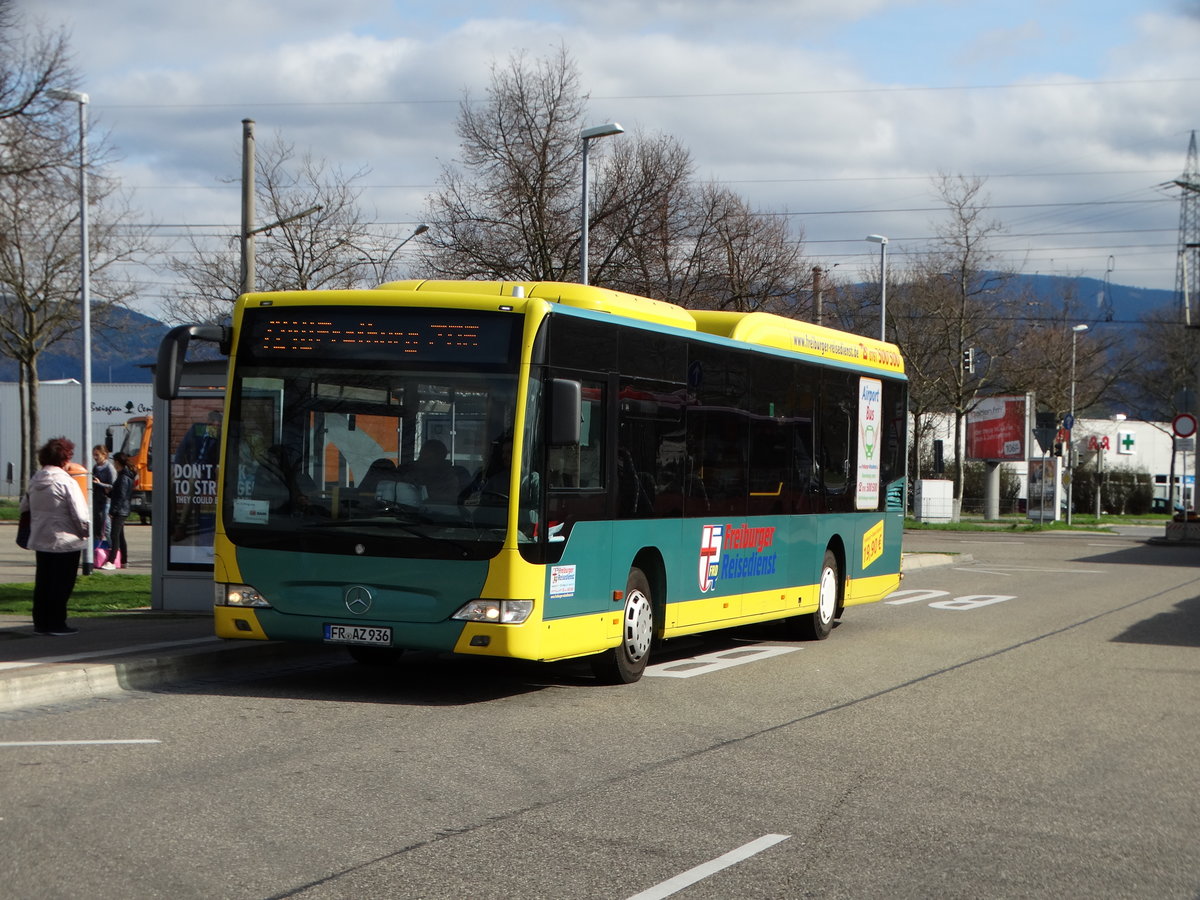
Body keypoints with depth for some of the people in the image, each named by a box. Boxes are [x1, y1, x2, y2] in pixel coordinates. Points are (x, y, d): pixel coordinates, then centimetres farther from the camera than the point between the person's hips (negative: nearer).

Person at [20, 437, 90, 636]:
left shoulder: (34, 481, 5)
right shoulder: (66, 482, -17)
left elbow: (25, 507, 17)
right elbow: (80, 515, -16)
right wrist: (84, 532, 1)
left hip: (40, 539, 7)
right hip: (65, 541, -7)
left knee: (42, 582, 14)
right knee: (62, 583, 1)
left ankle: (40, 622, 19)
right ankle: (56, 624, 3)